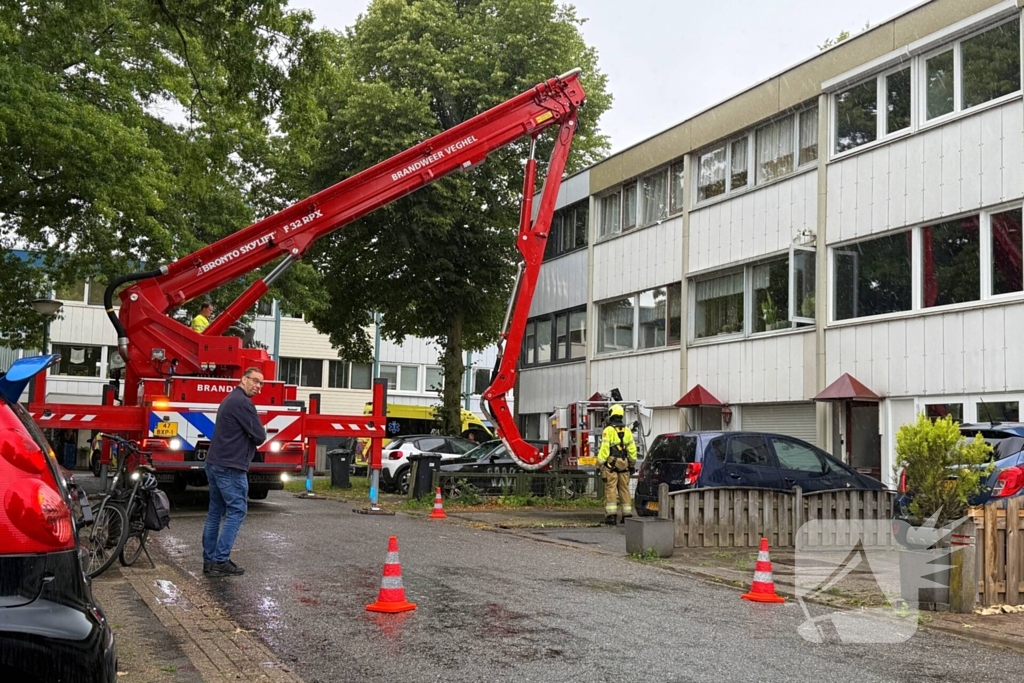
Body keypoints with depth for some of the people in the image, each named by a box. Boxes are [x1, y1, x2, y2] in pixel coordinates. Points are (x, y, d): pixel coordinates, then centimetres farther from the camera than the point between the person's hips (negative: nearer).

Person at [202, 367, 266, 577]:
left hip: (215, 463, 10)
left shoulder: (229, 400, 18)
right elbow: (260, 436, -13)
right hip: (231, 467, -10)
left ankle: (209, 560, 13)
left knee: (216, 512, 11)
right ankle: (221, 561, -9)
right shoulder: (243, 402, -14)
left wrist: (249, 437, 8)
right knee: (236, 511, -7)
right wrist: (255, 436, 8)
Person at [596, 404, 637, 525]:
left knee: (611, 489, -5)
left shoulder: (608, 430, -8)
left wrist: (600, 464, -7)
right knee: (624, 489, 9)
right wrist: (632, 464, 18)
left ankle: (611, 515, -10)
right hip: (624, 465, 5)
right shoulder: (627, 431, 9)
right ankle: (627, 514, 10)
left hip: (611, 464, -5)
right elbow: (632, 449, 10)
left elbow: (604, 449, -12)